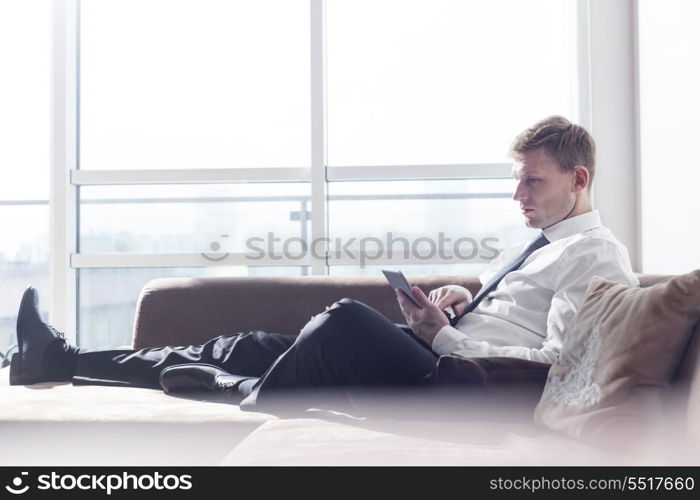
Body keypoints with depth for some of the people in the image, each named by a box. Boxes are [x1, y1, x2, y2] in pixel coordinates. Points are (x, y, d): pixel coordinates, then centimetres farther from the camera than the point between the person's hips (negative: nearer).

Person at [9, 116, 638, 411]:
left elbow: (556, 364, -16)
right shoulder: (536, 242, 22)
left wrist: (442, 334, -16)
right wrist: (459, 296, 11)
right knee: (257, 346, -1)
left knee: (346, 319, -32)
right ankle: (65, 360, 4)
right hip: (437, 356, 8)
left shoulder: (596, 255, -5)